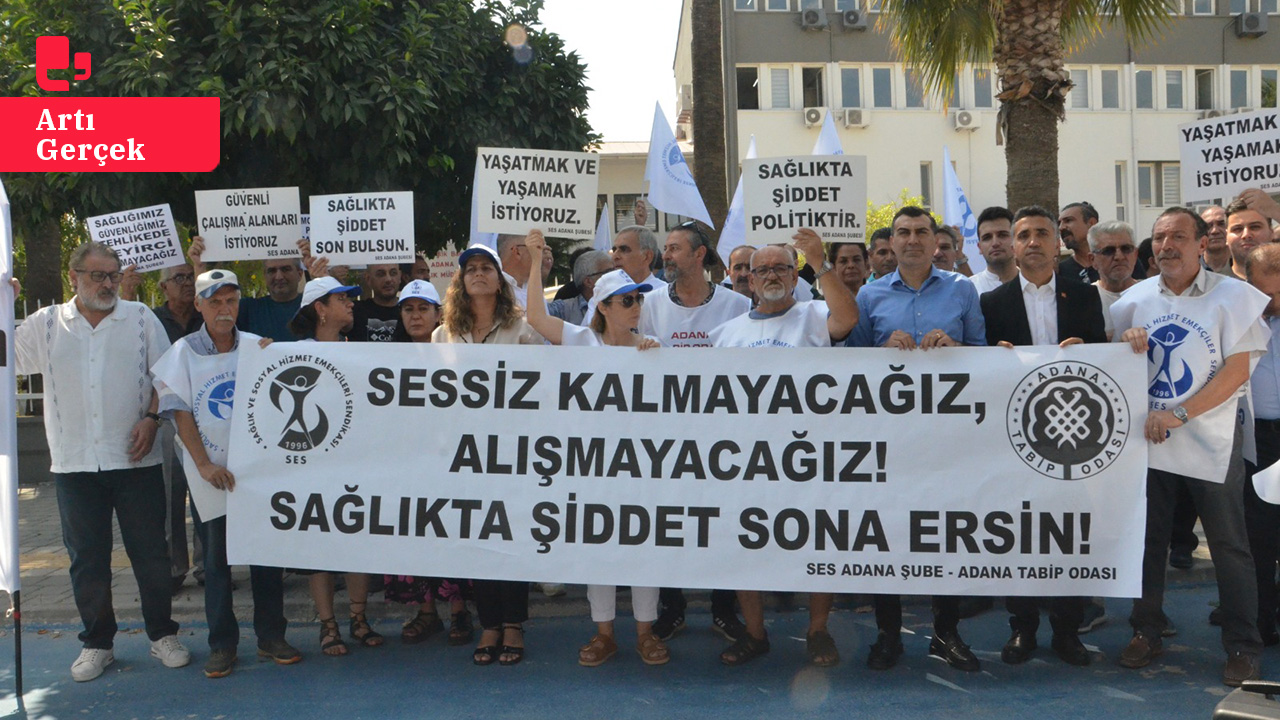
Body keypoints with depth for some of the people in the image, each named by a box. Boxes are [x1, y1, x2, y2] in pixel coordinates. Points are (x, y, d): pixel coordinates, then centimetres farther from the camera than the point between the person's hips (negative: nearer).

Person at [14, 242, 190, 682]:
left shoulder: (141, 319, 3)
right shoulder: (45, 325, 7)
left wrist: (151, 418, -8)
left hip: (135, 460, -1)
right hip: (74, 463, 1)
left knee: (150, 552, 5)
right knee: (87, 558, 9)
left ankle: (163, 635, 20)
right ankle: (97, 643, 23)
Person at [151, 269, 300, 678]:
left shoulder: (257, 347, 5)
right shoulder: (183, 352, 0)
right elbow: (179, 413, -4)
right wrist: (204, 464, -11)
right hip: (210, 470, -1)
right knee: (216, 559, 4)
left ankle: (271, 636, 18)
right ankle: (221, 644, 15)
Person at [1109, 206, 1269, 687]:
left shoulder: (1233, 296, -4)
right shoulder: (1134, 299, 7)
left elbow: (1237, 371, -10)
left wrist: (1177, 415, -18)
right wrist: (1125, 342, -7)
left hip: (1210, 443, -3)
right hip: (1147, 440, 4)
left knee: (1230, 548, 3)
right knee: (1147, 540, 11)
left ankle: (1243, 647, 16)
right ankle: (1146, 633, 24)